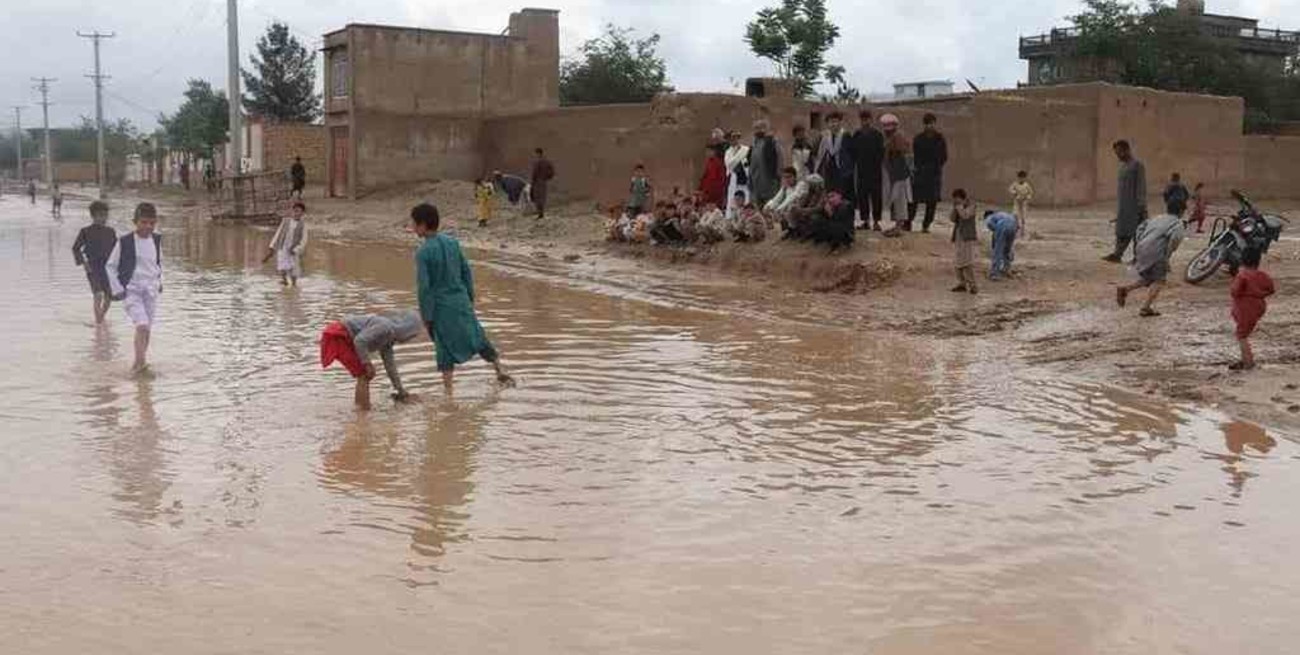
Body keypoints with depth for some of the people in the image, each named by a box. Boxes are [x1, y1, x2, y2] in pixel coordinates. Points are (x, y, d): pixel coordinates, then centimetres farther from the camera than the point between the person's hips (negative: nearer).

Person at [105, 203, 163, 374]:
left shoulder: (157, 240, 5)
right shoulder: (124, 242, -9)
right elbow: (110, 266, 0)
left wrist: (159, 281, 15)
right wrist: (117, 289, -4)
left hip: (151, 291, 5)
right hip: (131, 291, -5)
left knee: (147, 329, 7)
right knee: (142, 326, -21)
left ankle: (138, 364, 18)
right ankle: (140, 362, -17)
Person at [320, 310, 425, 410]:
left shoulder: (389, 337, 11)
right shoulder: (386, 326, -20)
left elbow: (390, 364, 17)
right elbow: (359, 341, -28)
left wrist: (401, 391, 20)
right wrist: (367, 364, -18)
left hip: (345, 338, 10)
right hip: (338, 336, -10)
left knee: (367, 375, 14)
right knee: (364, 375, -8)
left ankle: (359, 408, 21)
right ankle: (364, 411, -8)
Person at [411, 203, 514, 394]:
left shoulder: (422, 253, -15)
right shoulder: (452, 242, 1)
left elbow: (423, 287, -16)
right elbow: (466, 272, 8)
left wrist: (426, 317, -8)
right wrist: (470, 298, 19)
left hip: (441, 306, -4)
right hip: (461, 301, 4)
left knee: (446, 347, 6)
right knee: (477, 337, 16)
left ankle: (447, 389, 9)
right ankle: (500, 369, 10)